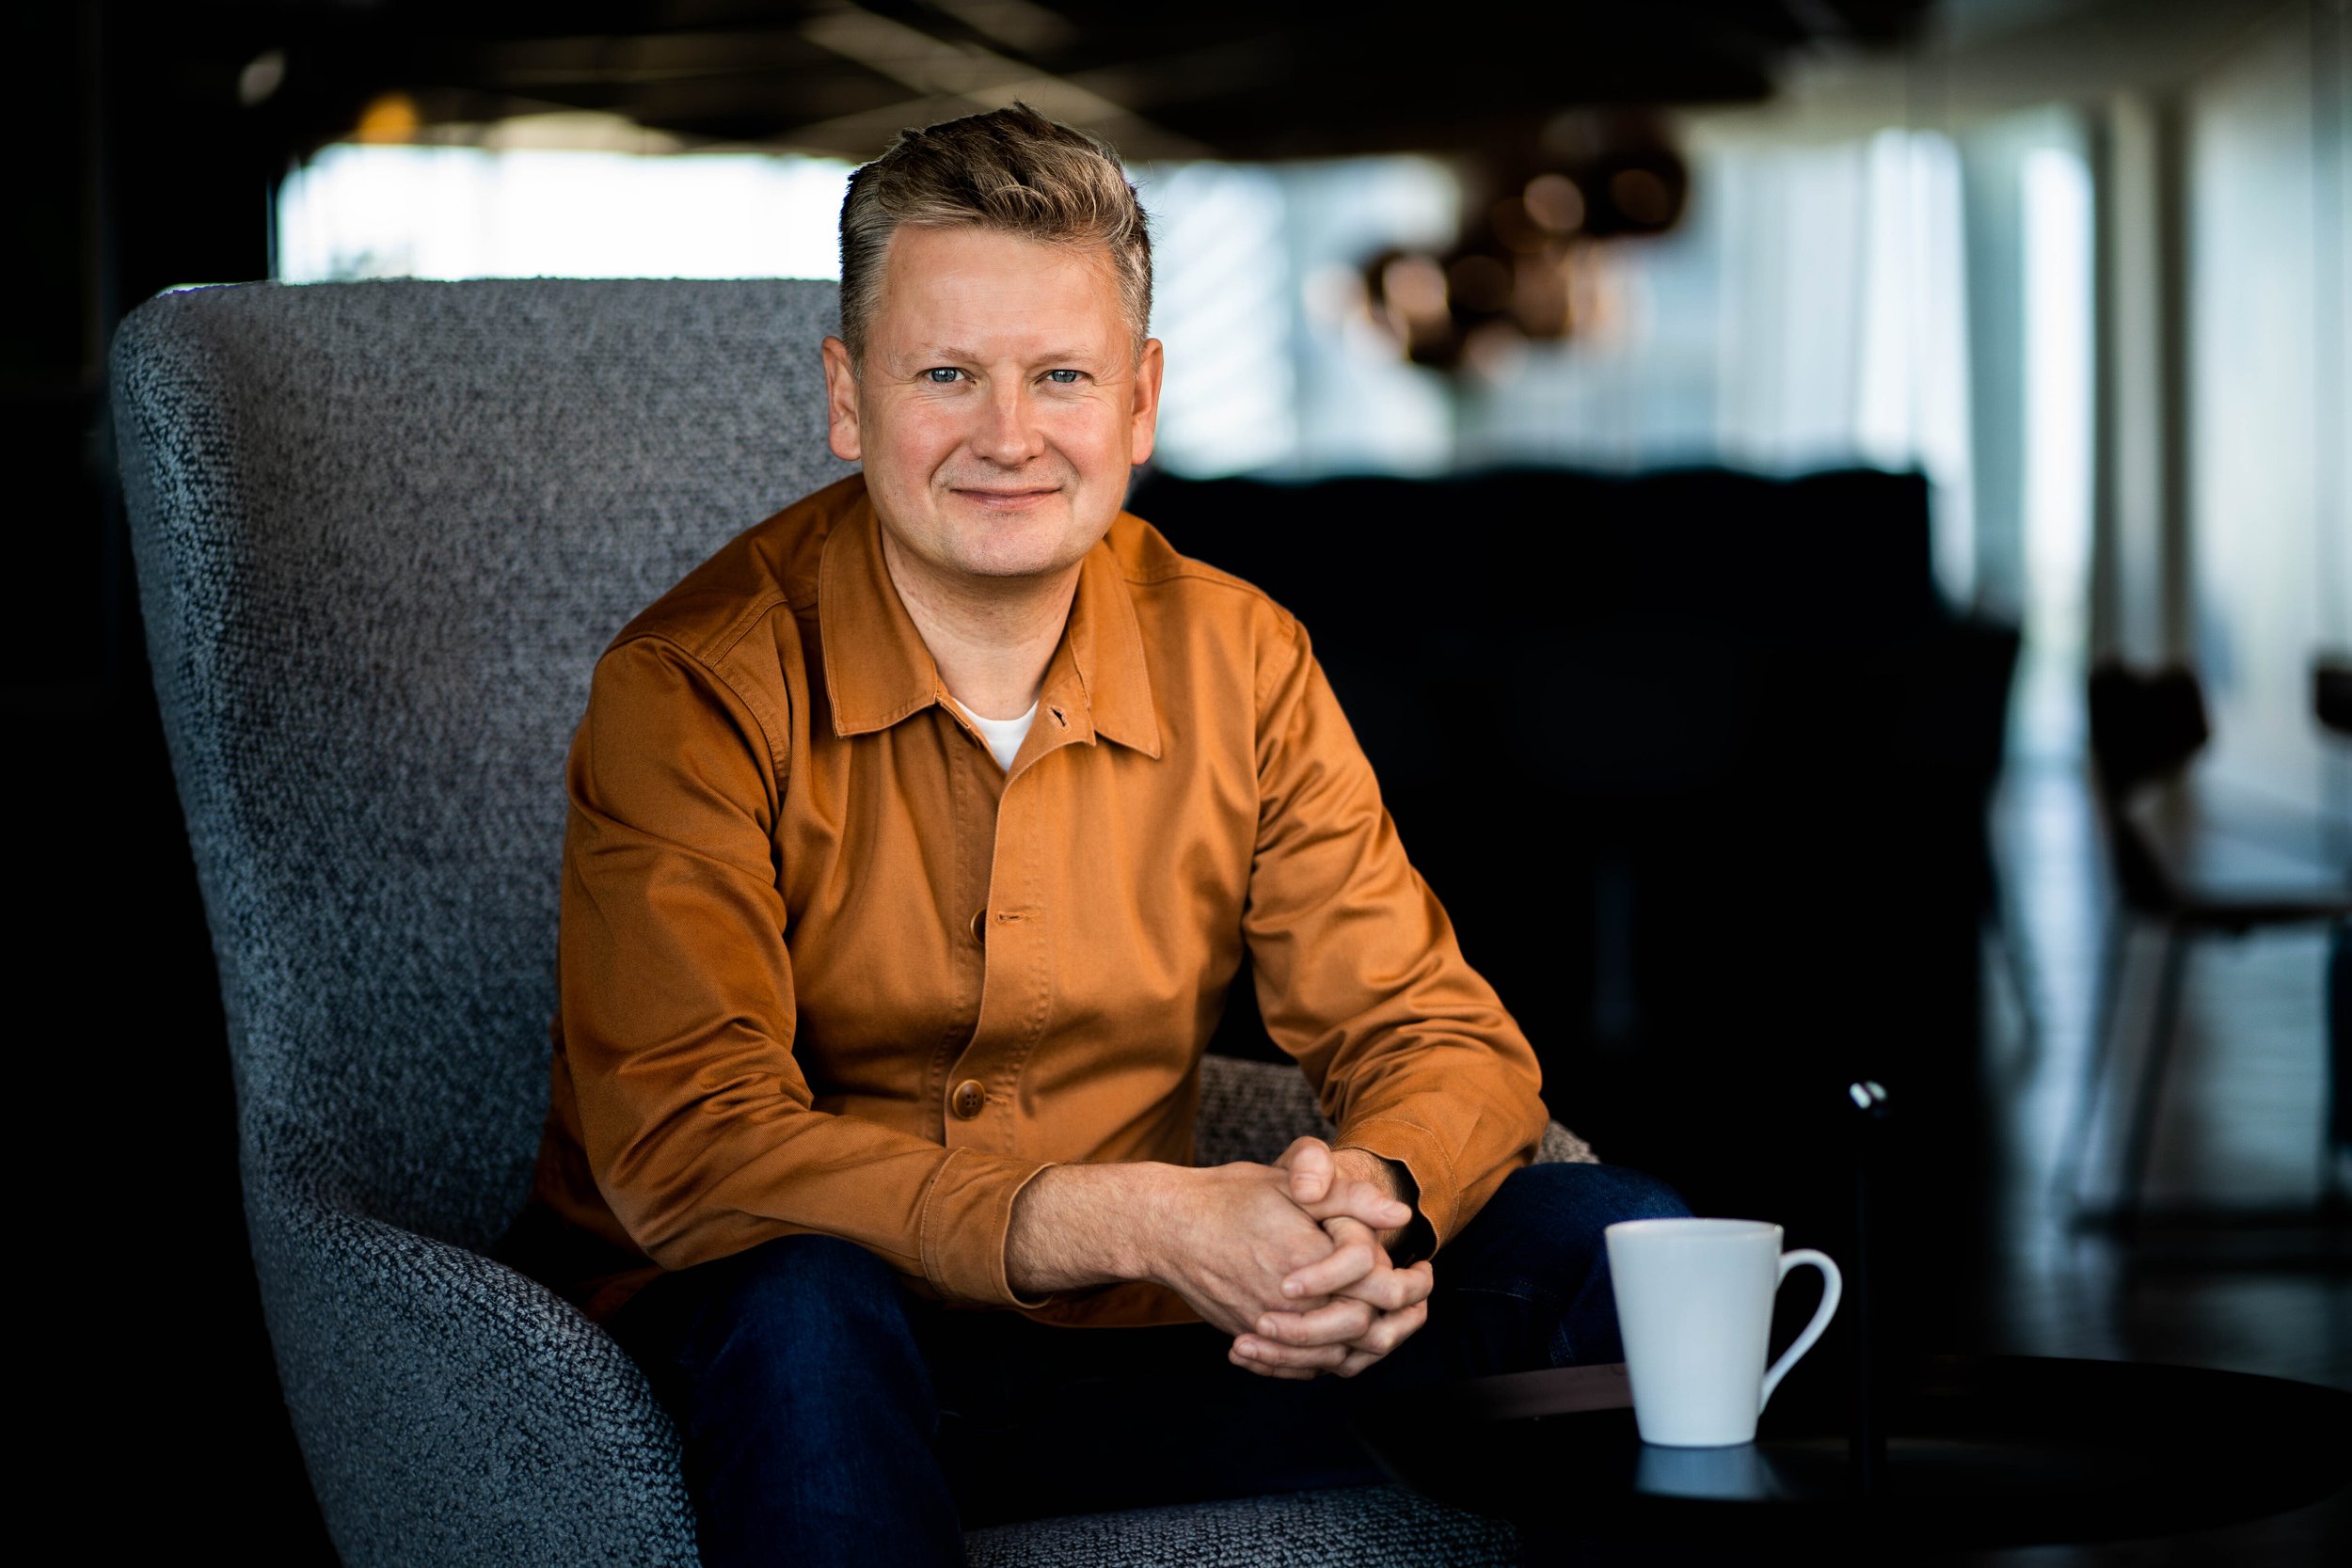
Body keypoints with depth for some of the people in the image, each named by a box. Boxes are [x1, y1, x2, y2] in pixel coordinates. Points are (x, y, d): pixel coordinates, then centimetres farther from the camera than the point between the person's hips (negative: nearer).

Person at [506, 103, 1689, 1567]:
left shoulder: (1238, 660, 0)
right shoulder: (700, 689, -14)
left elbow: (1441, 1038, 2)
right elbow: (681, 1145, -24)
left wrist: (1374, 1208, -25)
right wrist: (1140, 1220, -35)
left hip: (1134, 1338, 5)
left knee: (1615, 1243, -10)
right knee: (804, 1298, -39)